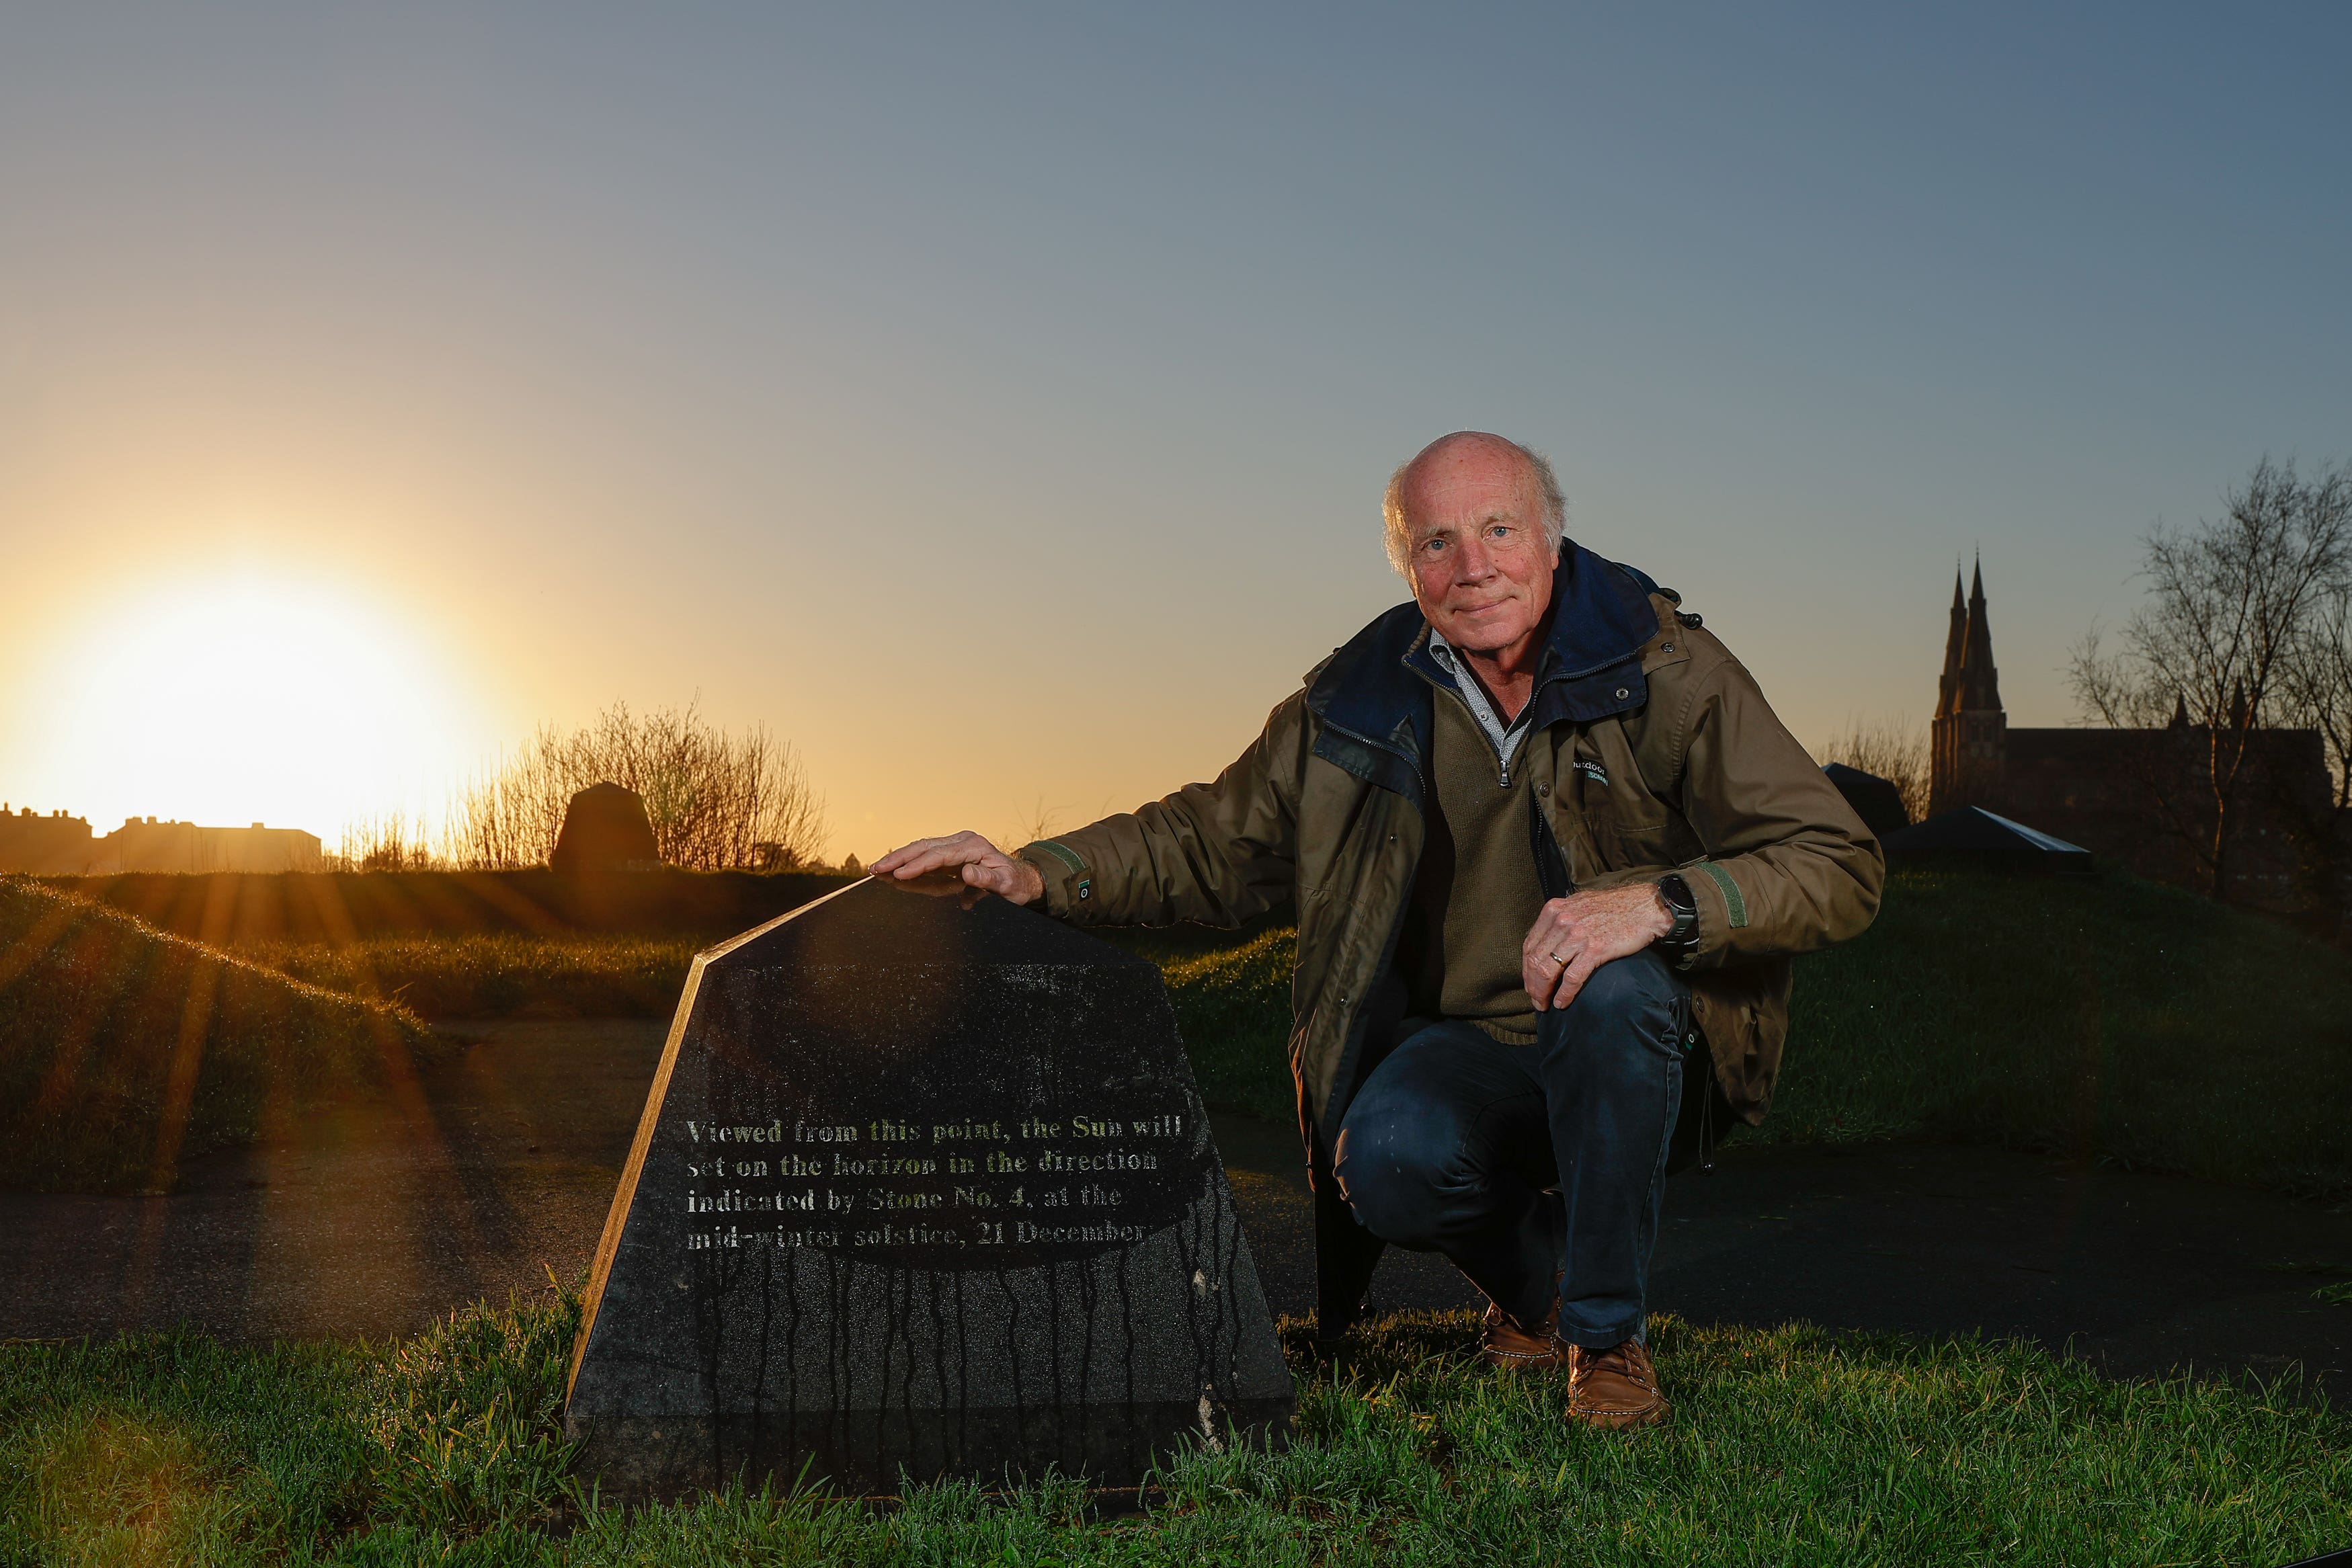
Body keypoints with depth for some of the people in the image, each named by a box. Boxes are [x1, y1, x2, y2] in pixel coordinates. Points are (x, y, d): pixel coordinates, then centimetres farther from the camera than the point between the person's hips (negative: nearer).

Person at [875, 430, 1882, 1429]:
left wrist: (1662, 900, -37)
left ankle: (1607, 1332, -14)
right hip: (1463, 1041, 2)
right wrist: (1035, 876, -8)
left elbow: (1840, 866, -18)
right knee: (1387, 1161, -31)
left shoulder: (1666, 669, -12)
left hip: (1631, 1048, -2)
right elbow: (1213, 842, 9)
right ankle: (1532, 1283, 7)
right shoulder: (1365, 699, -2)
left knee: (1614, 990, -36)